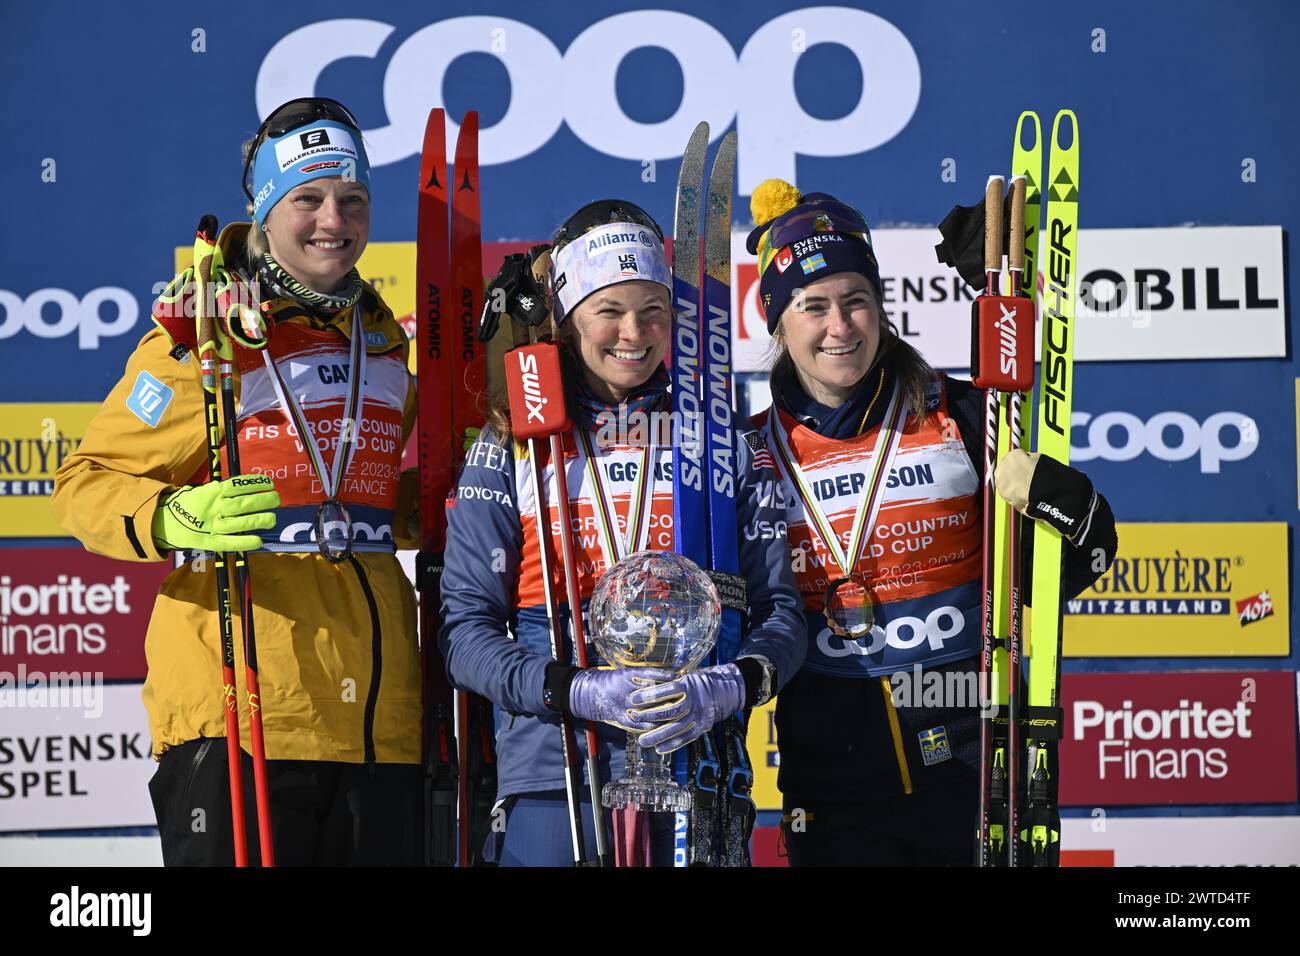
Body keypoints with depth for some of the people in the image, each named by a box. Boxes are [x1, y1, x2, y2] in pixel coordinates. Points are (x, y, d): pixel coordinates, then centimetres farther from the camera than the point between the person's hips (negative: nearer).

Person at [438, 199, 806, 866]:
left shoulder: (725, 441, 10)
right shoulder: (514, 444, 4)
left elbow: (779, 609, 6)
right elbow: (465, 628, -1)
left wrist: (730, 687, -15)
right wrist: (576, 692, -17)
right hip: (551, 780, -1)